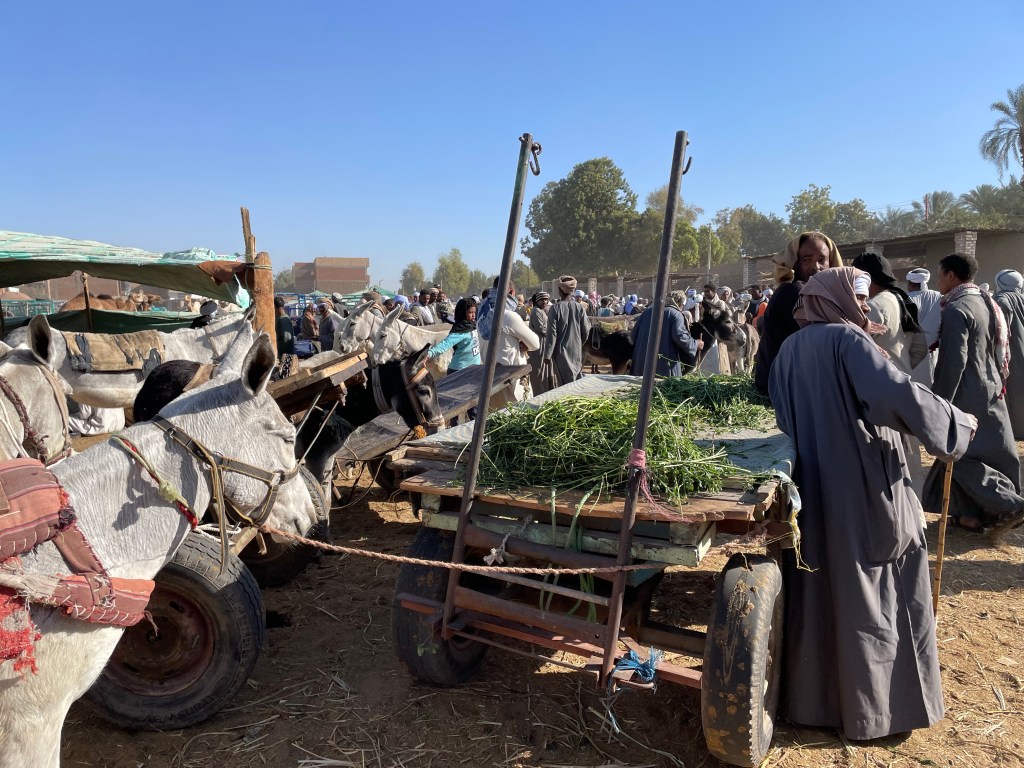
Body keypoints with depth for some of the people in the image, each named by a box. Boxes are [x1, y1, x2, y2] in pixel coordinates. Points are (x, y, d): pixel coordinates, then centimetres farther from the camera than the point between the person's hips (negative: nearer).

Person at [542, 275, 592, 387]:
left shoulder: (555, 308, -11)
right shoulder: (580, 308, -3)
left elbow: (552, 333, -11)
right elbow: (586, 333, 2)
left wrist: (547, 355, -5)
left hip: (561, 352, -3)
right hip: (576, 351, 3)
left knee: (565, 383, 2)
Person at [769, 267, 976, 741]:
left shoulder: (789, 349, 10)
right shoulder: (847, 339, -12)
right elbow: (894, 392, -26)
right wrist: (958, 422, -13)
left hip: (810, 488, 7)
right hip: (861, 489, -7)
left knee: (817, 587, 16)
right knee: (868, 595, 6)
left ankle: (810, 694, 27)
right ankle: (872, 706, 18)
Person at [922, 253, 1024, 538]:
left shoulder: (956, 309, -19)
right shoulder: (987, 302, 9)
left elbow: (953, 362, -22)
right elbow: (1000, 350, 15)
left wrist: (938, 402, -18)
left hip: (967, 394, -9)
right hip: (990, 390, 9)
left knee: (960, 455, 0)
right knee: (987, 451, 13)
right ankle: (972, 512, 20)